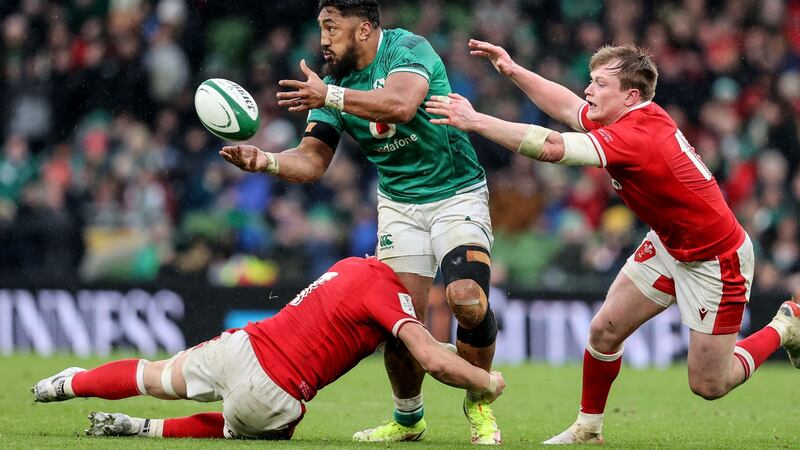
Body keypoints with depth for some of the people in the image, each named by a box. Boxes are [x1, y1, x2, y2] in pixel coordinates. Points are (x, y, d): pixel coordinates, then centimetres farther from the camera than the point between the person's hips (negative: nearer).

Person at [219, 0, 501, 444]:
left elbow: (400, 105, -37)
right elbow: (312, 160, -5)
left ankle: (479, 406, -1)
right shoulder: (334, 81, 1)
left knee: (467, 299, -24)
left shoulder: (408, 49, -16)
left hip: (457, 195, -5)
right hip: (398, 204, 5)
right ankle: (407, 419, 16)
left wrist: (329, 96, -39)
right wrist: (266, 161, -24)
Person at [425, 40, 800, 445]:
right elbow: (567, 107, 10)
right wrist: (512, 70, 1)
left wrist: (476, 121, -39)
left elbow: (551, 148, -42)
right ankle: (588, 429, 20)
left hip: (714, 260, -9)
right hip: (667, 244, 9)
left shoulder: (637, 136, -34)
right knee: (604, 330, 2)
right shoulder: (640, 116, -8)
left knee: (707, 385, 0)